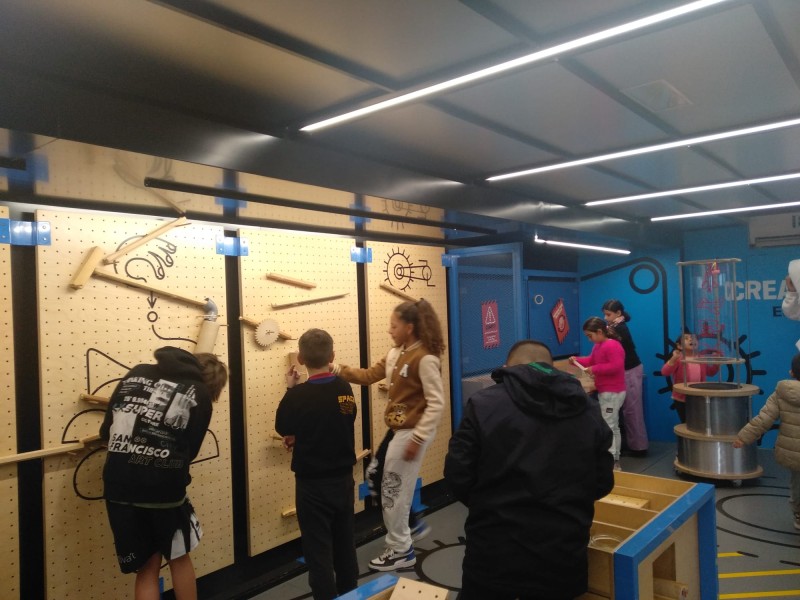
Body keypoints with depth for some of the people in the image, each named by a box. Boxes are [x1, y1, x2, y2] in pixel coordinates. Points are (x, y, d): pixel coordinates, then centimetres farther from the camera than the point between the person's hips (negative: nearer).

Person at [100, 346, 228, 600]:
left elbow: (106, 430, 11)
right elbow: (189, 451, 5)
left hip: (118, 487, 3)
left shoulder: (136, 373, 10)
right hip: (164, 489, -3)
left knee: (146, 568, 17)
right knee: (179, 557, 23)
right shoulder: (200, 394, 2)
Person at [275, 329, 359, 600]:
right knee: (345, 547, 20)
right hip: (343, 479, 5)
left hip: (313, 485, -5)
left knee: (319, 553, 7)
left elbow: (283, 428, -1)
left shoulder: (297, 395, -20)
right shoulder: (345, 388, -6)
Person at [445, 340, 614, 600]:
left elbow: (457, 476, -8)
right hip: (562, 558, 3)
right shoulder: (590, 411, 3)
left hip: (493, 556, -3)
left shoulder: (483, 404, -9)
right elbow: (602, 484, 8)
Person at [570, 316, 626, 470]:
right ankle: (615, 460, 26)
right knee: (613, 427, 17)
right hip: (606, 392, 11)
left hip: (612, 393, -11)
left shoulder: (612, 345, -21)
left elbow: (616, 366, -29)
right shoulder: (598, 346, 13)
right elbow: (591, 360, 22)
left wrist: (595, 369, -25)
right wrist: (577, 360, 5)